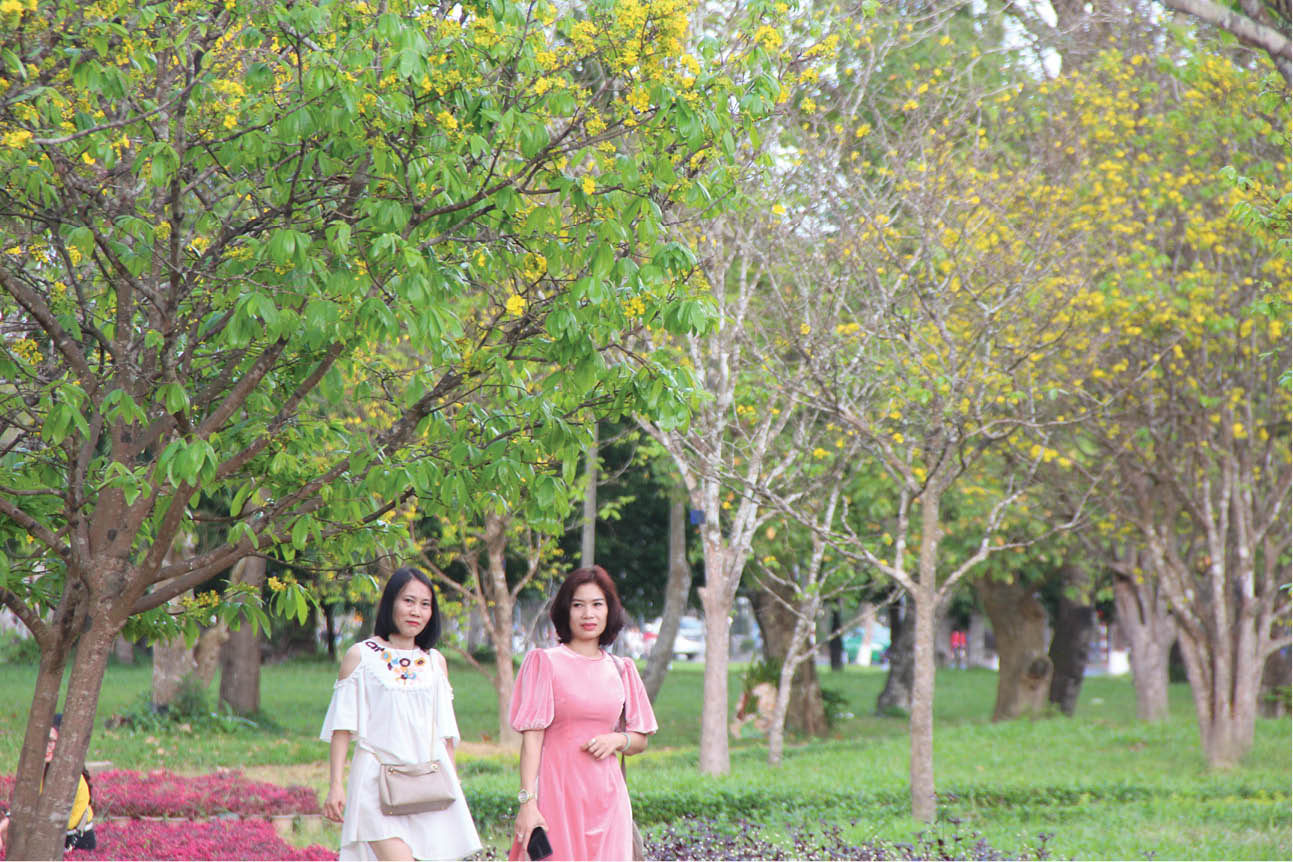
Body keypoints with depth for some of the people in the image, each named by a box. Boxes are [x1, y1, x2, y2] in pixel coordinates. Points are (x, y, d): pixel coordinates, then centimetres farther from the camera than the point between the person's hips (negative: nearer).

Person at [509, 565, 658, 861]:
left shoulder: (621, 670, 12)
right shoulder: (545, 662, 0)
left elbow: (641, 740, 19)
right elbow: (531, 738, -5)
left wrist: (618, 740, -4)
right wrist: (527, 801, -14)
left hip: (606, 794, 4)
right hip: (557, 792, -4)